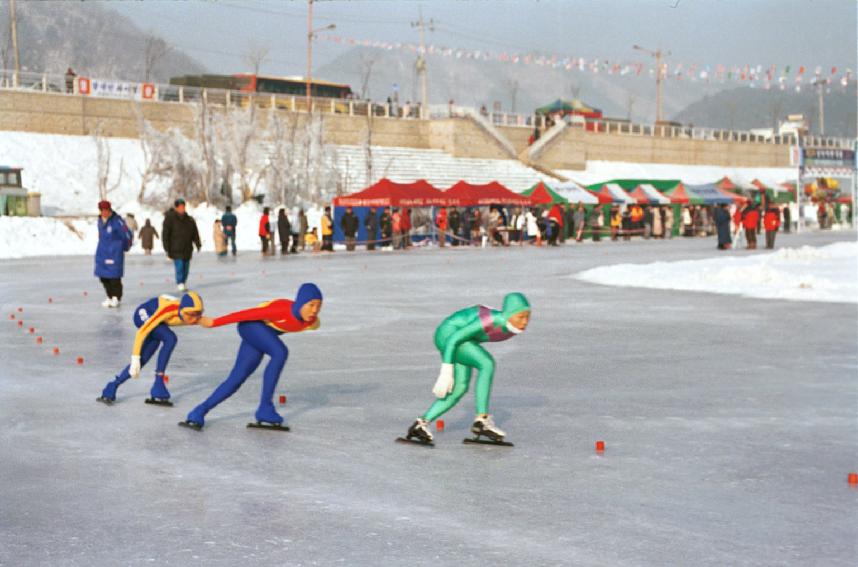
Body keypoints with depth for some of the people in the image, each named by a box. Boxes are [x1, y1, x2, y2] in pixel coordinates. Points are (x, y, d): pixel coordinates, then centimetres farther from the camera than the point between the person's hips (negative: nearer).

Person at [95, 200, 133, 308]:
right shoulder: (100, 220, 8)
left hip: (114, 253, -7)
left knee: (114, 277, -7)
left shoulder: (117, 221, -15)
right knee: (103, 276, 8)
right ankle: (110, 297, 20)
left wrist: (125, 247, 5)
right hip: (102, 253, 7)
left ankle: (116, 298, 4)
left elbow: (128, 235, -10)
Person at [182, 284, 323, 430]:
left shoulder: (312, 322, -16)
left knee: (236, 379, 4)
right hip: (251, 325, -7)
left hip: (266, 332, 7)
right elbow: (248, 314, -27)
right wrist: (214, 322, -17)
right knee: (280, 352, -31)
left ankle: (198, 413, 15)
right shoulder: (282, 310, -36)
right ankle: (265, 407, -24)